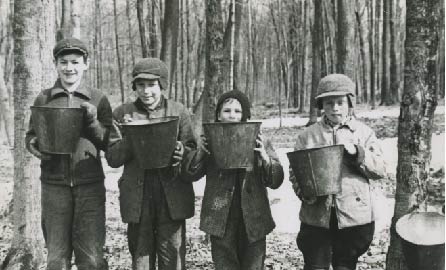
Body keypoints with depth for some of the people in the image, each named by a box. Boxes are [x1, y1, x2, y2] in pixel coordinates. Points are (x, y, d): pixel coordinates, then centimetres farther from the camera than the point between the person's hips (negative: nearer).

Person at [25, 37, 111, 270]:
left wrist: (93, 122, -14)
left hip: (90, 185, -1)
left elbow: (110, 144, 3)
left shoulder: (98, 100, 4)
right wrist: (34, 146, -9)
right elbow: (31, 136, 13)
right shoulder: (43, 99, 6)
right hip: (54, 185, 1)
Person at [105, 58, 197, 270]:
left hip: (172, 196, 0)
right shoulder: (122, 114, 5)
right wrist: (129, 138, -15)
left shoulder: (178, 112, 4)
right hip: (137, 197, 1)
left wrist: (180, 152, -17)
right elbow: (112, 158, 2)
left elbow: (192, 152, 5)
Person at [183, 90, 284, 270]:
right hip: (221, 221, 0)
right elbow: (190, 174, 1)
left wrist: (265, 158, -17)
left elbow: (276, 181, 1)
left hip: (253, 221, 1)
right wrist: (201, 152, -16)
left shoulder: (259, 142, 5)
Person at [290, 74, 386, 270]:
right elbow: (295, 173, 4)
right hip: (317, 217, 0)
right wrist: (305, 192, -15)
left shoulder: (364, 133, 5)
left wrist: (357, 152, -15)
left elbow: (380, 169, 0)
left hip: (353, 217, 0)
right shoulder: (307, 136, 5)